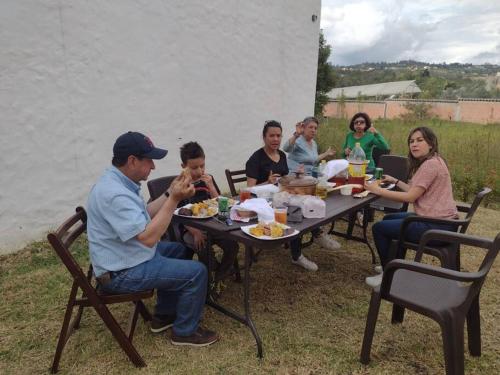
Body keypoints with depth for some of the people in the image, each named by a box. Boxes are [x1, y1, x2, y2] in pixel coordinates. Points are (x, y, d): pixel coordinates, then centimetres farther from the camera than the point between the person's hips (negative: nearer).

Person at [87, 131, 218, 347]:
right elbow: (149, 237, -32)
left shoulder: (117, 181, 4)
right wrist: (174, 199, -28)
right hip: (122, 272, -11)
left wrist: (171, 193, 4)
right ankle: (185, 332, 11)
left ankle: (164, 315, 30)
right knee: (196, 272, -11)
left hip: (127, 256, 11)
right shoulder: (114, 193, -29)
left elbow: (143, 215, 13)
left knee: (178, 250, 26)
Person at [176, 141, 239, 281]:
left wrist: (211, 186, -11)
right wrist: (195, 232, -20)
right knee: (205, 250, -30)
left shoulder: (208, 179, 8)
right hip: (190, 229, -4)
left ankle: (219, 277, 7)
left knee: (232, 245, -19)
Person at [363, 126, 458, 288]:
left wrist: (378, 190, -17)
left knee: (378, 228, -5)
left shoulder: (431, 164, -19)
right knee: (389, 218, 24)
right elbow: (415, 190, 14)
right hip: (433, 218, 11)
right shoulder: (429, 162, 13)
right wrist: (395, 181, 13)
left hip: (437, 226, -11)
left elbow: (410, 197, -21)